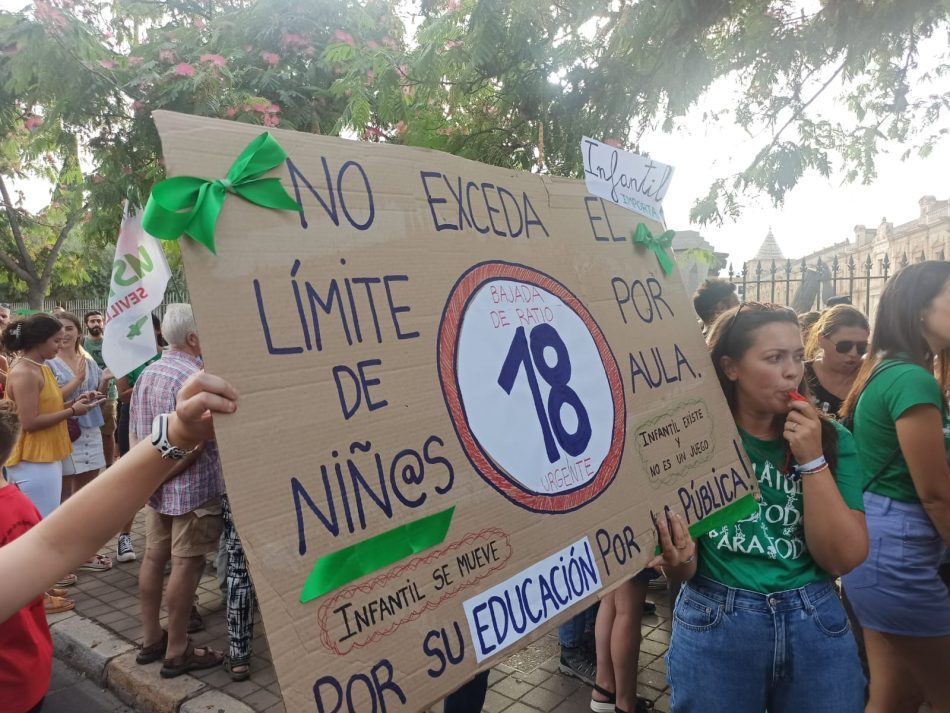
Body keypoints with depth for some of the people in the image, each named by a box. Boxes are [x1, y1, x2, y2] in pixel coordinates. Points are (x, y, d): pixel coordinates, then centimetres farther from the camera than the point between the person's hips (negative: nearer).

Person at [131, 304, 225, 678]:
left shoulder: (146, 374, 9)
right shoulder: (194, 378, -18)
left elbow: (135, 435, 13)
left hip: (158, 488, 9)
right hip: (193, 486, -9)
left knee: (154, 558, 15)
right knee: (186, 564, 1)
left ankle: (151, 640, 28)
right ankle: (176, 652, 12)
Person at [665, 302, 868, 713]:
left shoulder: (831, 438, -4)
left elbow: (845, 558, -9)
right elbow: (687, 570, -5)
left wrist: (812, 460, -17)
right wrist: (677, 559, -28)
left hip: (816, 625, 2)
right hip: (713, 625, -2)